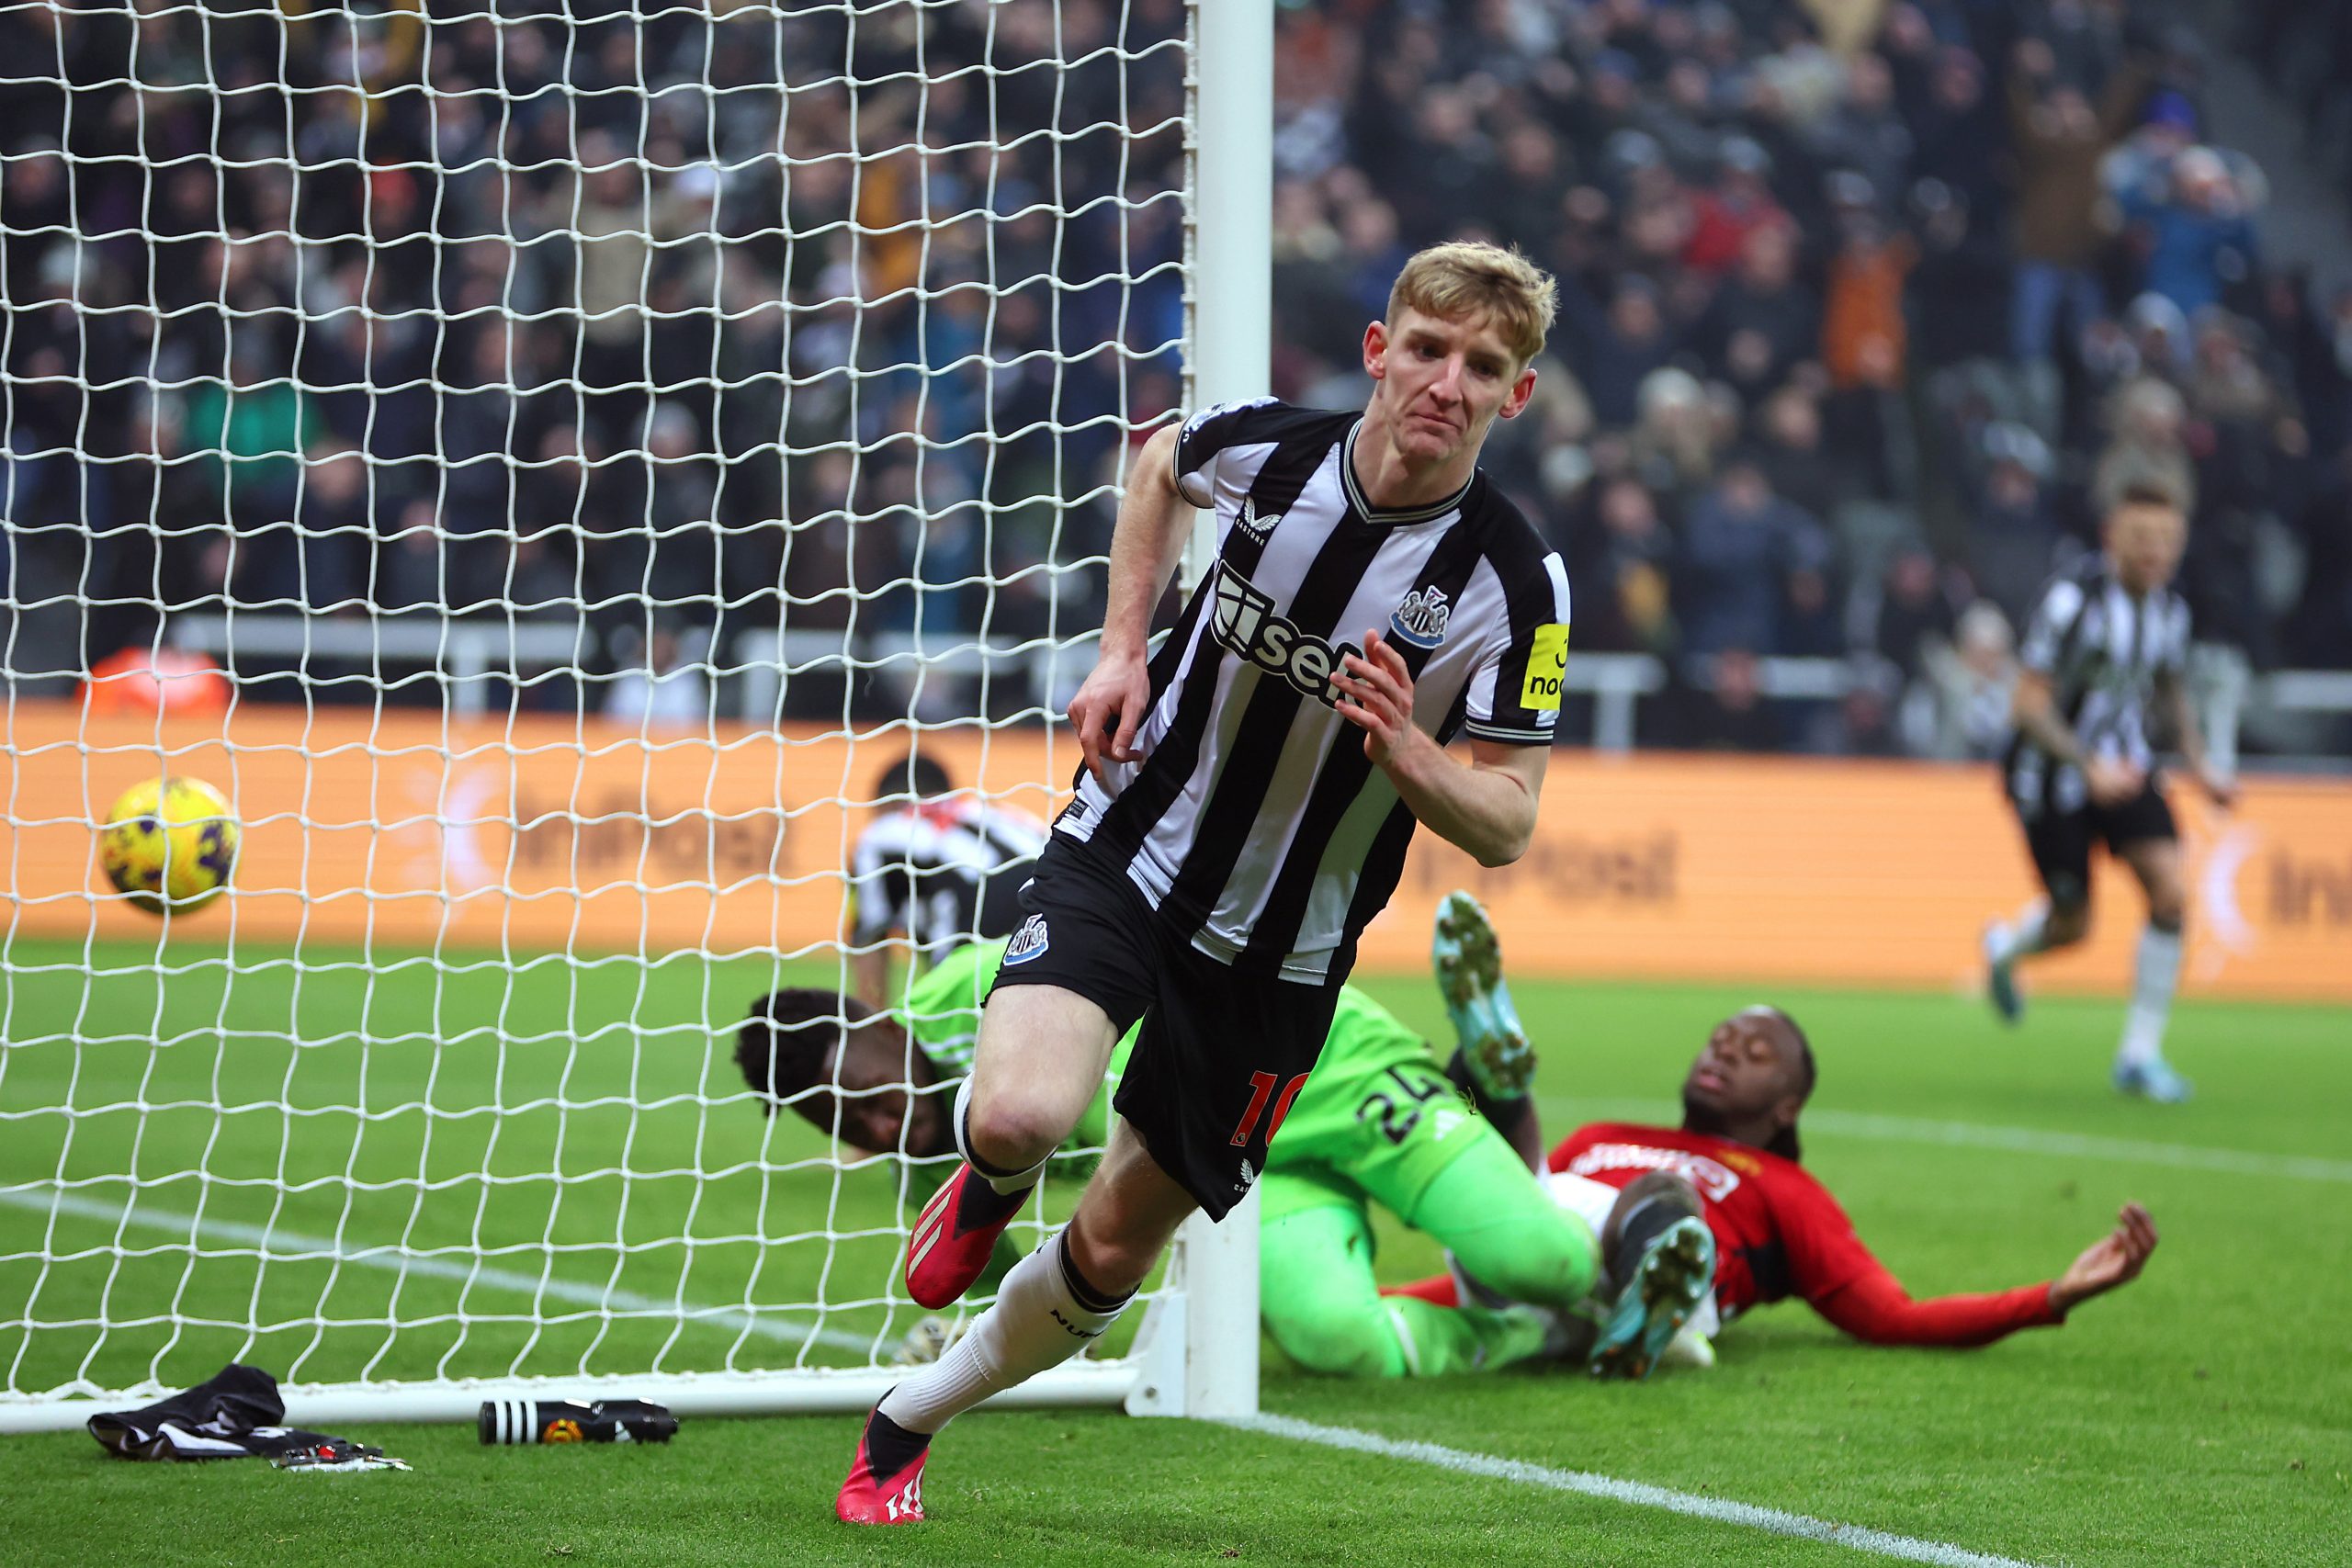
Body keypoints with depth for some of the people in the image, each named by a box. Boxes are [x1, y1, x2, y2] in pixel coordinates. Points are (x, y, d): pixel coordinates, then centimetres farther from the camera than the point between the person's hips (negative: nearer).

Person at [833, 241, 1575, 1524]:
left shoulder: (1514, 585, -17)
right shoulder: (1268, 446, -12)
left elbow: (1506, 826, -11)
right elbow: (1161, 462, 15)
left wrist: (1407, 756, -31)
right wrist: (1123, 648, 5)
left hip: (1279, 952, 0)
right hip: (1130, 848, 0)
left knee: (1113, 1252, 9)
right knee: (1025, 1114, -28)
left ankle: (905, 1428, 34)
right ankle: (985, 1178, 10)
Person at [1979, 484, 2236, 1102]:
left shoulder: (2169, 609, -1)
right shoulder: (2072, 598, -22)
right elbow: (2028, 706, -21)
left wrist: (2200, 766, 2)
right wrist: (2092, 767, -30)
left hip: (2124, 767, 5)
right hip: (2051, 772, -5)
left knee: (2170, 893, -15)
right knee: (2072, 924, 2)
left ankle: (2140, 1053, -4)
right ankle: (2004, 948, 41)